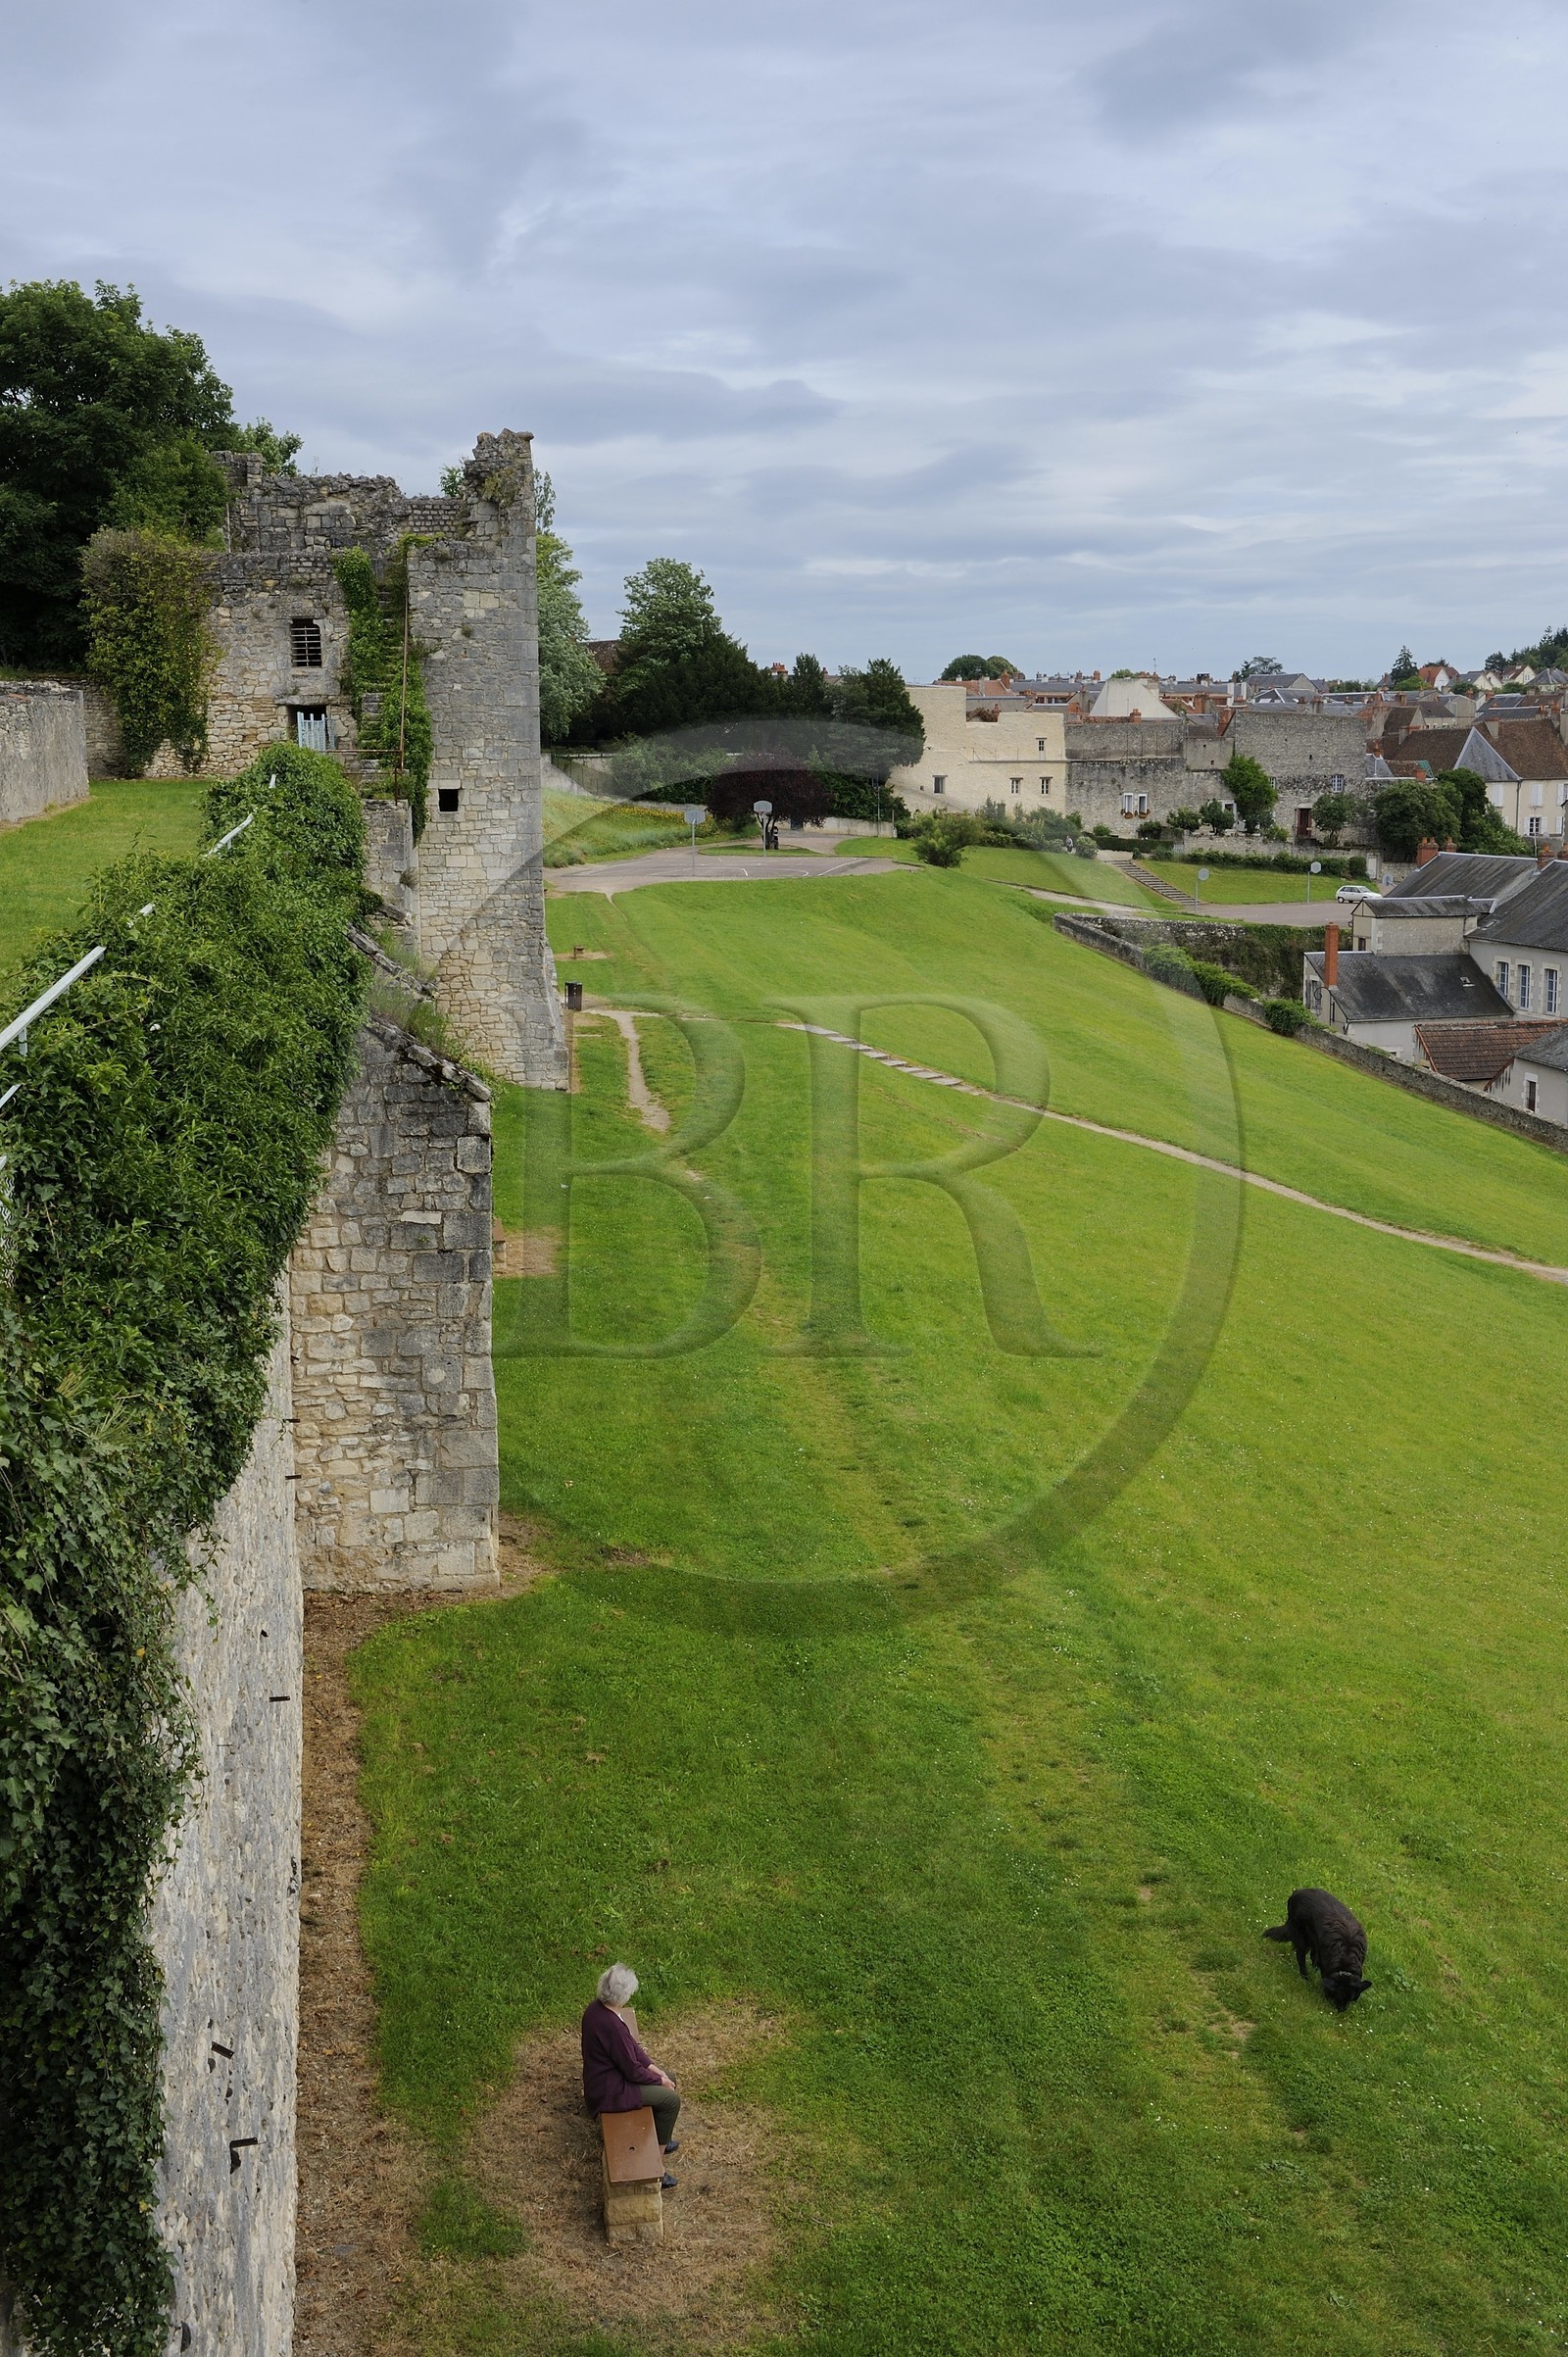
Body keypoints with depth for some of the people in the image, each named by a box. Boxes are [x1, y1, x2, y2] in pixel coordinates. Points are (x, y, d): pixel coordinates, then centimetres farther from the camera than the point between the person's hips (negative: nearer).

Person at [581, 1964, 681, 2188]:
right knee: (671, 2100, -6)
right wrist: (659, 2080, -8)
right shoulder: (612, 2026, -34)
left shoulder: (596, 2008, -6)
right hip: (608, 2092, -9)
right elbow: (632, 2071, -23)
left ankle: (659, 2139, 33)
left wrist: (650, 2065, 3)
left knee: (669, 2078, 17)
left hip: (603, 2075, 9)